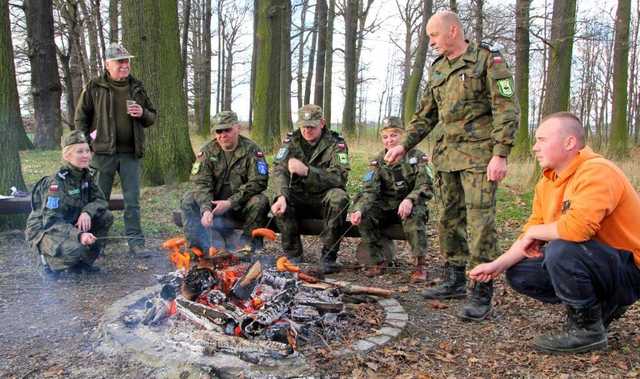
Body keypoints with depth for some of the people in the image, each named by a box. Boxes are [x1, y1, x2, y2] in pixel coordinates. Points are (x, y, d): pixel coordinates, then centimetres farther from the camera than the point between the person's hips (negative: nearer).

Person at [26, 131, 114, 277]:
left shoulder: (87, 175, -2)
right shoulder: (56, 182, -24)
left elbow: (101, 200, -2)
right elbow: (51, 222, -29)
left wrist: (87, 212, -25)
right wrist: (79, 235, -44)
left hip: (71, 225, 8)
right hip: (44, 231, -7)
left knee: (106, 217, -11)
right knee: (77, 247, -35)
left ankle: (82, 261, 3)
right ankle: (49, 260, 0)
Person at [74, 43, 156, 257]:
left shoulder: (137, 87, 11)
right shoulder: (94, 87, 1)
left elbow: (152, 117, 17)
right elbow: (81, 117, 3)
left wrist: (142, 114, -6)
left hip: (131, 153, 2)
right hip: (103, 152, -2)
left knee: (133, 201, 4)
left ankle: (135, 241, 10)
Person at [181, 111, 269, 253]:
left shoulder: (251, 150, -7)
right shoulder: (207, 151, 0)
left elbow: (258, 182, -16)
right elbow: (201, 183, -10)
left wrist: (230, 203, -23)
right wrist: (206, 209, -29)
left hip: (241, 205, -2)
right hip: (214, 203, 2)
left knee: (260, 202, -30)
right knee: (189, 200, -19)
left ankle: (247, 245, -15)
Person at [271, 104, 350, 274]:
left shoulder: (335, 143, -10)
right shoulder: (291, 140, 0)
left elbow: (339, 177, -25)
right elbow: (279, 171, -13)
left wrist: (307, 171, -40)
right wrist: (281, 196, -34)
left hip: (324, 199, -2)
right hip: (299, 198, 3)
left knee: (339, 198, -33)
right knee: (279, 201, -25)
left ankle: (328, 257, -20)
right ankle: (294, 255, -12)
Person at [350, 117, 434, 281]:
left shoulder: (416, 157, -3)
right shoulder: (378, 161, 4)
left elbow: (426, 186, -13)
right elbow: (369, 191, -7)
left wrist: (410, 200, -35)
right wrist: (359, 210, -28)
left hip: (411, 205, -3)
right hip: (386, 206, 3)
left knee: (413, 216, -36)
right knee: (364, 217, -23)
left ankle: (420, 265, -26)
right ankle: (379, 261, -9)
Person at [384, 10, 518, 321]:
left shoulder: (488, 60, -4)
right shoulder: (437, 70, 16)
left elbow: (506, 110, -9)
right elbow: (426, 114, 21)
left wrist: (500, 154, -17)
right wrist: (405, 145, 12)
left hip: (479, 156, -7)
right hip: (447, 155, 7)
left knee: (480, 222, -8)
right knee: (450, 219, 11)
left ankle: (482, 293, -1)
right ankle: (454, 281, 23)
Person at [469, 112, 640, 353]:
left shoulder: (597, 172, -23)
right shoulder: (547, 182, 5)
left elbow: (577, 227, -39)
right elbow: (530, 237, 7)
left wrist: (535, 232, -19)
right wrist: (497, 265, -4)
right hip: (589, 262, 9)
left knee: (561, 250, -34)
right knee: (519, 274, 2)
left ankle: (588, 329, -10)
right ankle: (600, 304, 13)